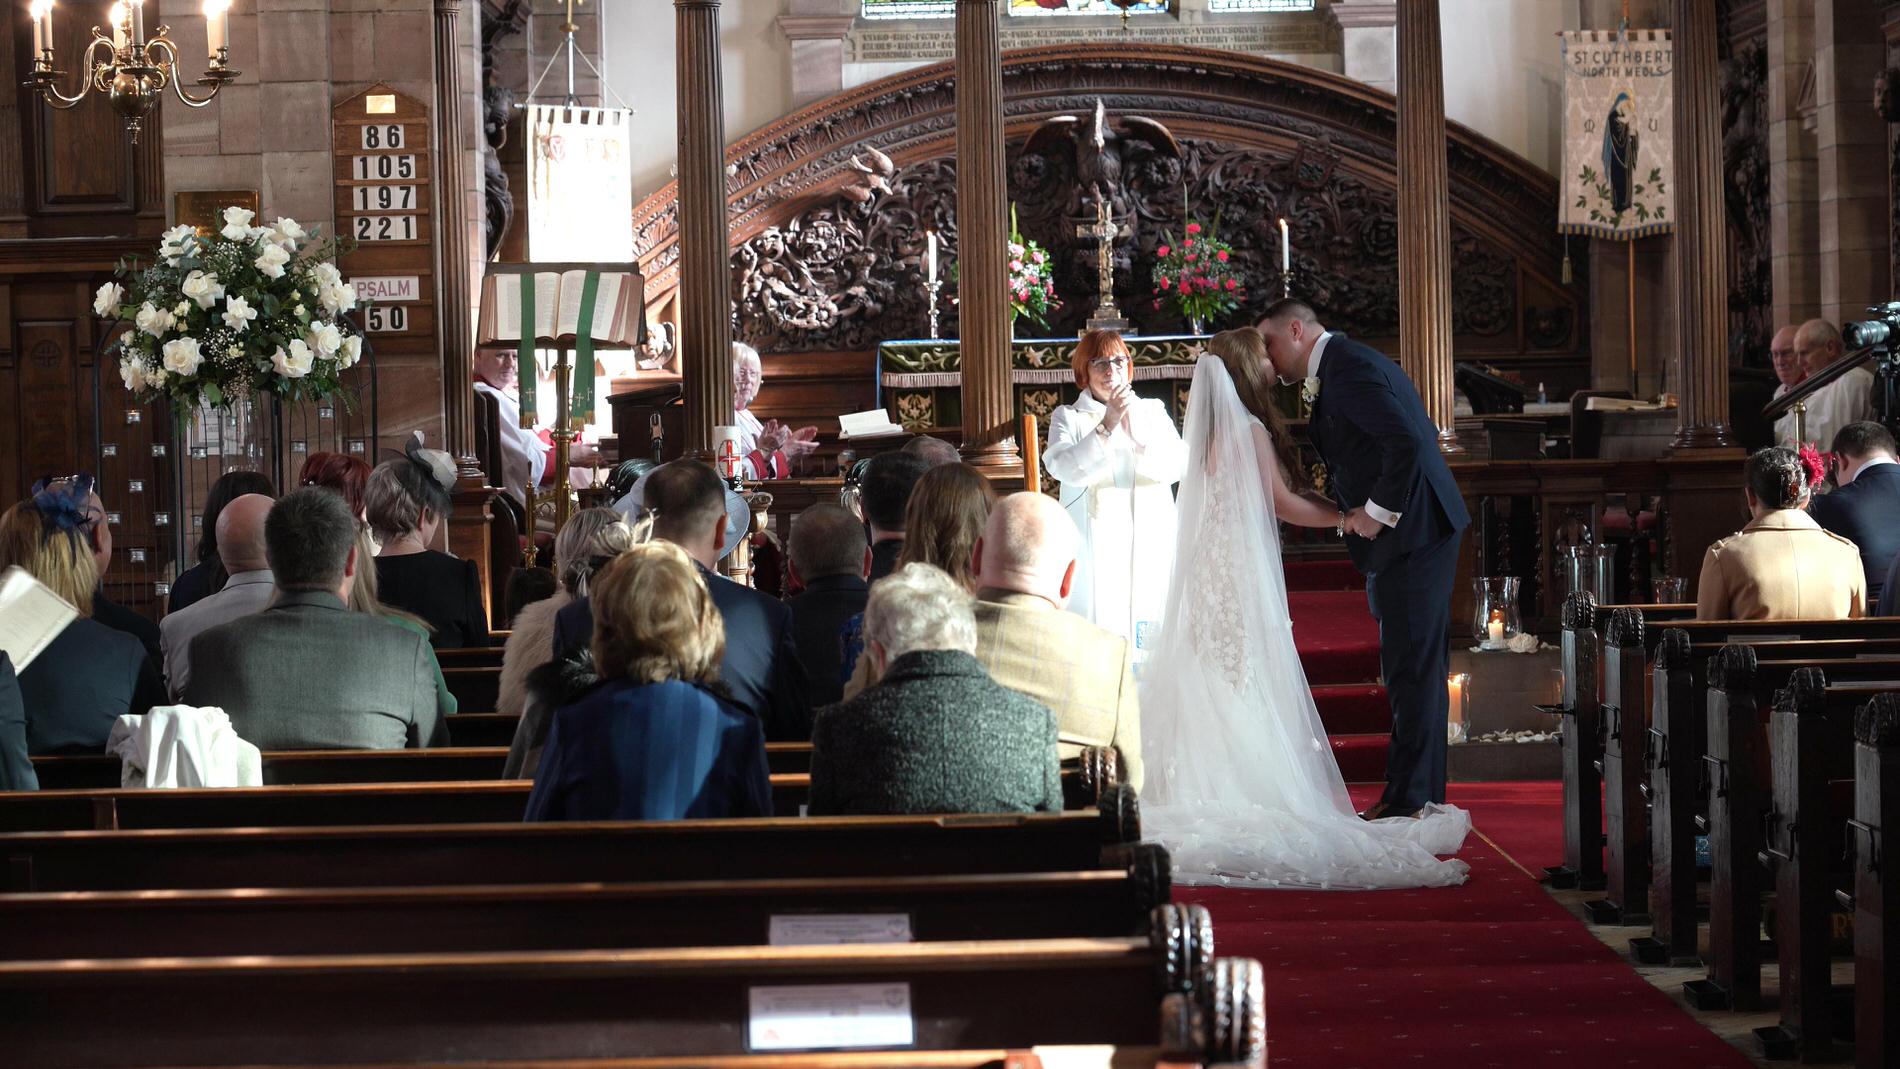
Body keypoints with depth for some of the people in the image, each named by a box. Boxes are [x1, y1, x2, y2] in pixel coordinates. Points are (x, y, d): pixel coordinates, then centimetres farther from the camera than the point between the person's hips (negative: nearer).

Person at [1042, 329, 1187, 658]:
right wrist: (1107, 426, -21)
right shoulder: (1068, 418, 8)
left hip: (1148, 547, 2)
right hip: (1095, 553, -2)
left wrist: (1137, 439, -18)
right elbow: (1063, 467, -12)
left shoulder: (1152, 411, 15)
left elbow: (1178, 465, -1)